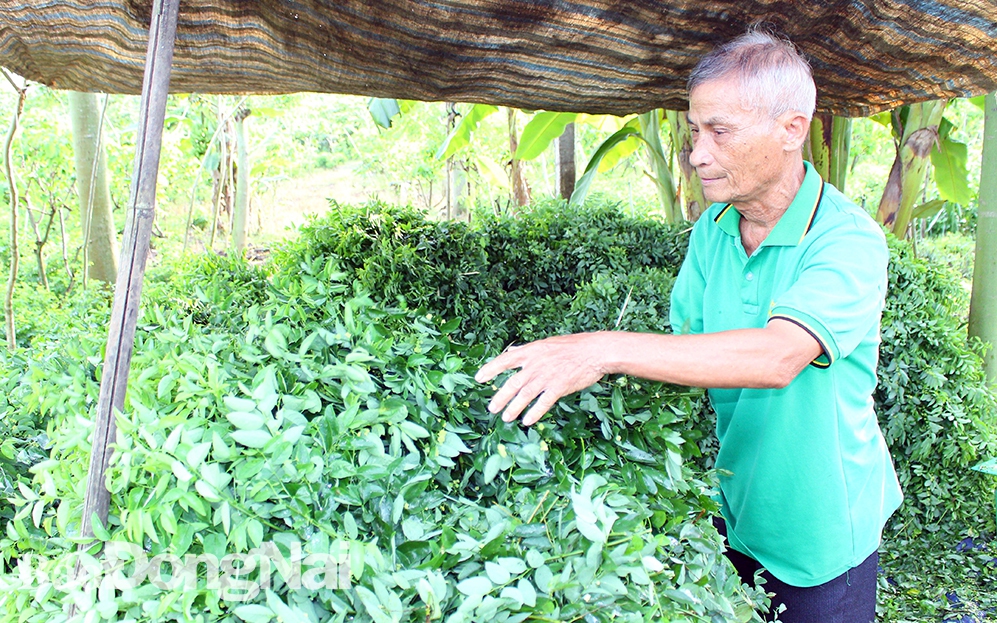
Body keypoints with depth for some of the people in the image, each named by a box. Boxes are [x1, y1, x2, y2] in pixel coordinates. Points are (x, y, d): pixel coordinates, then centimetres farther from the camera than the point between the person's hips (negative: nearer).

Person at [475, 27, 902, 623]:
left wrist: (606, 350, -46)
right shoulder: (709, 232, -3)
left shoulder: (849, 240, -24)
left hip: (822, 529, -5)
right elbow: (685, 345, -1)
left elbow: (777, 356, -40)